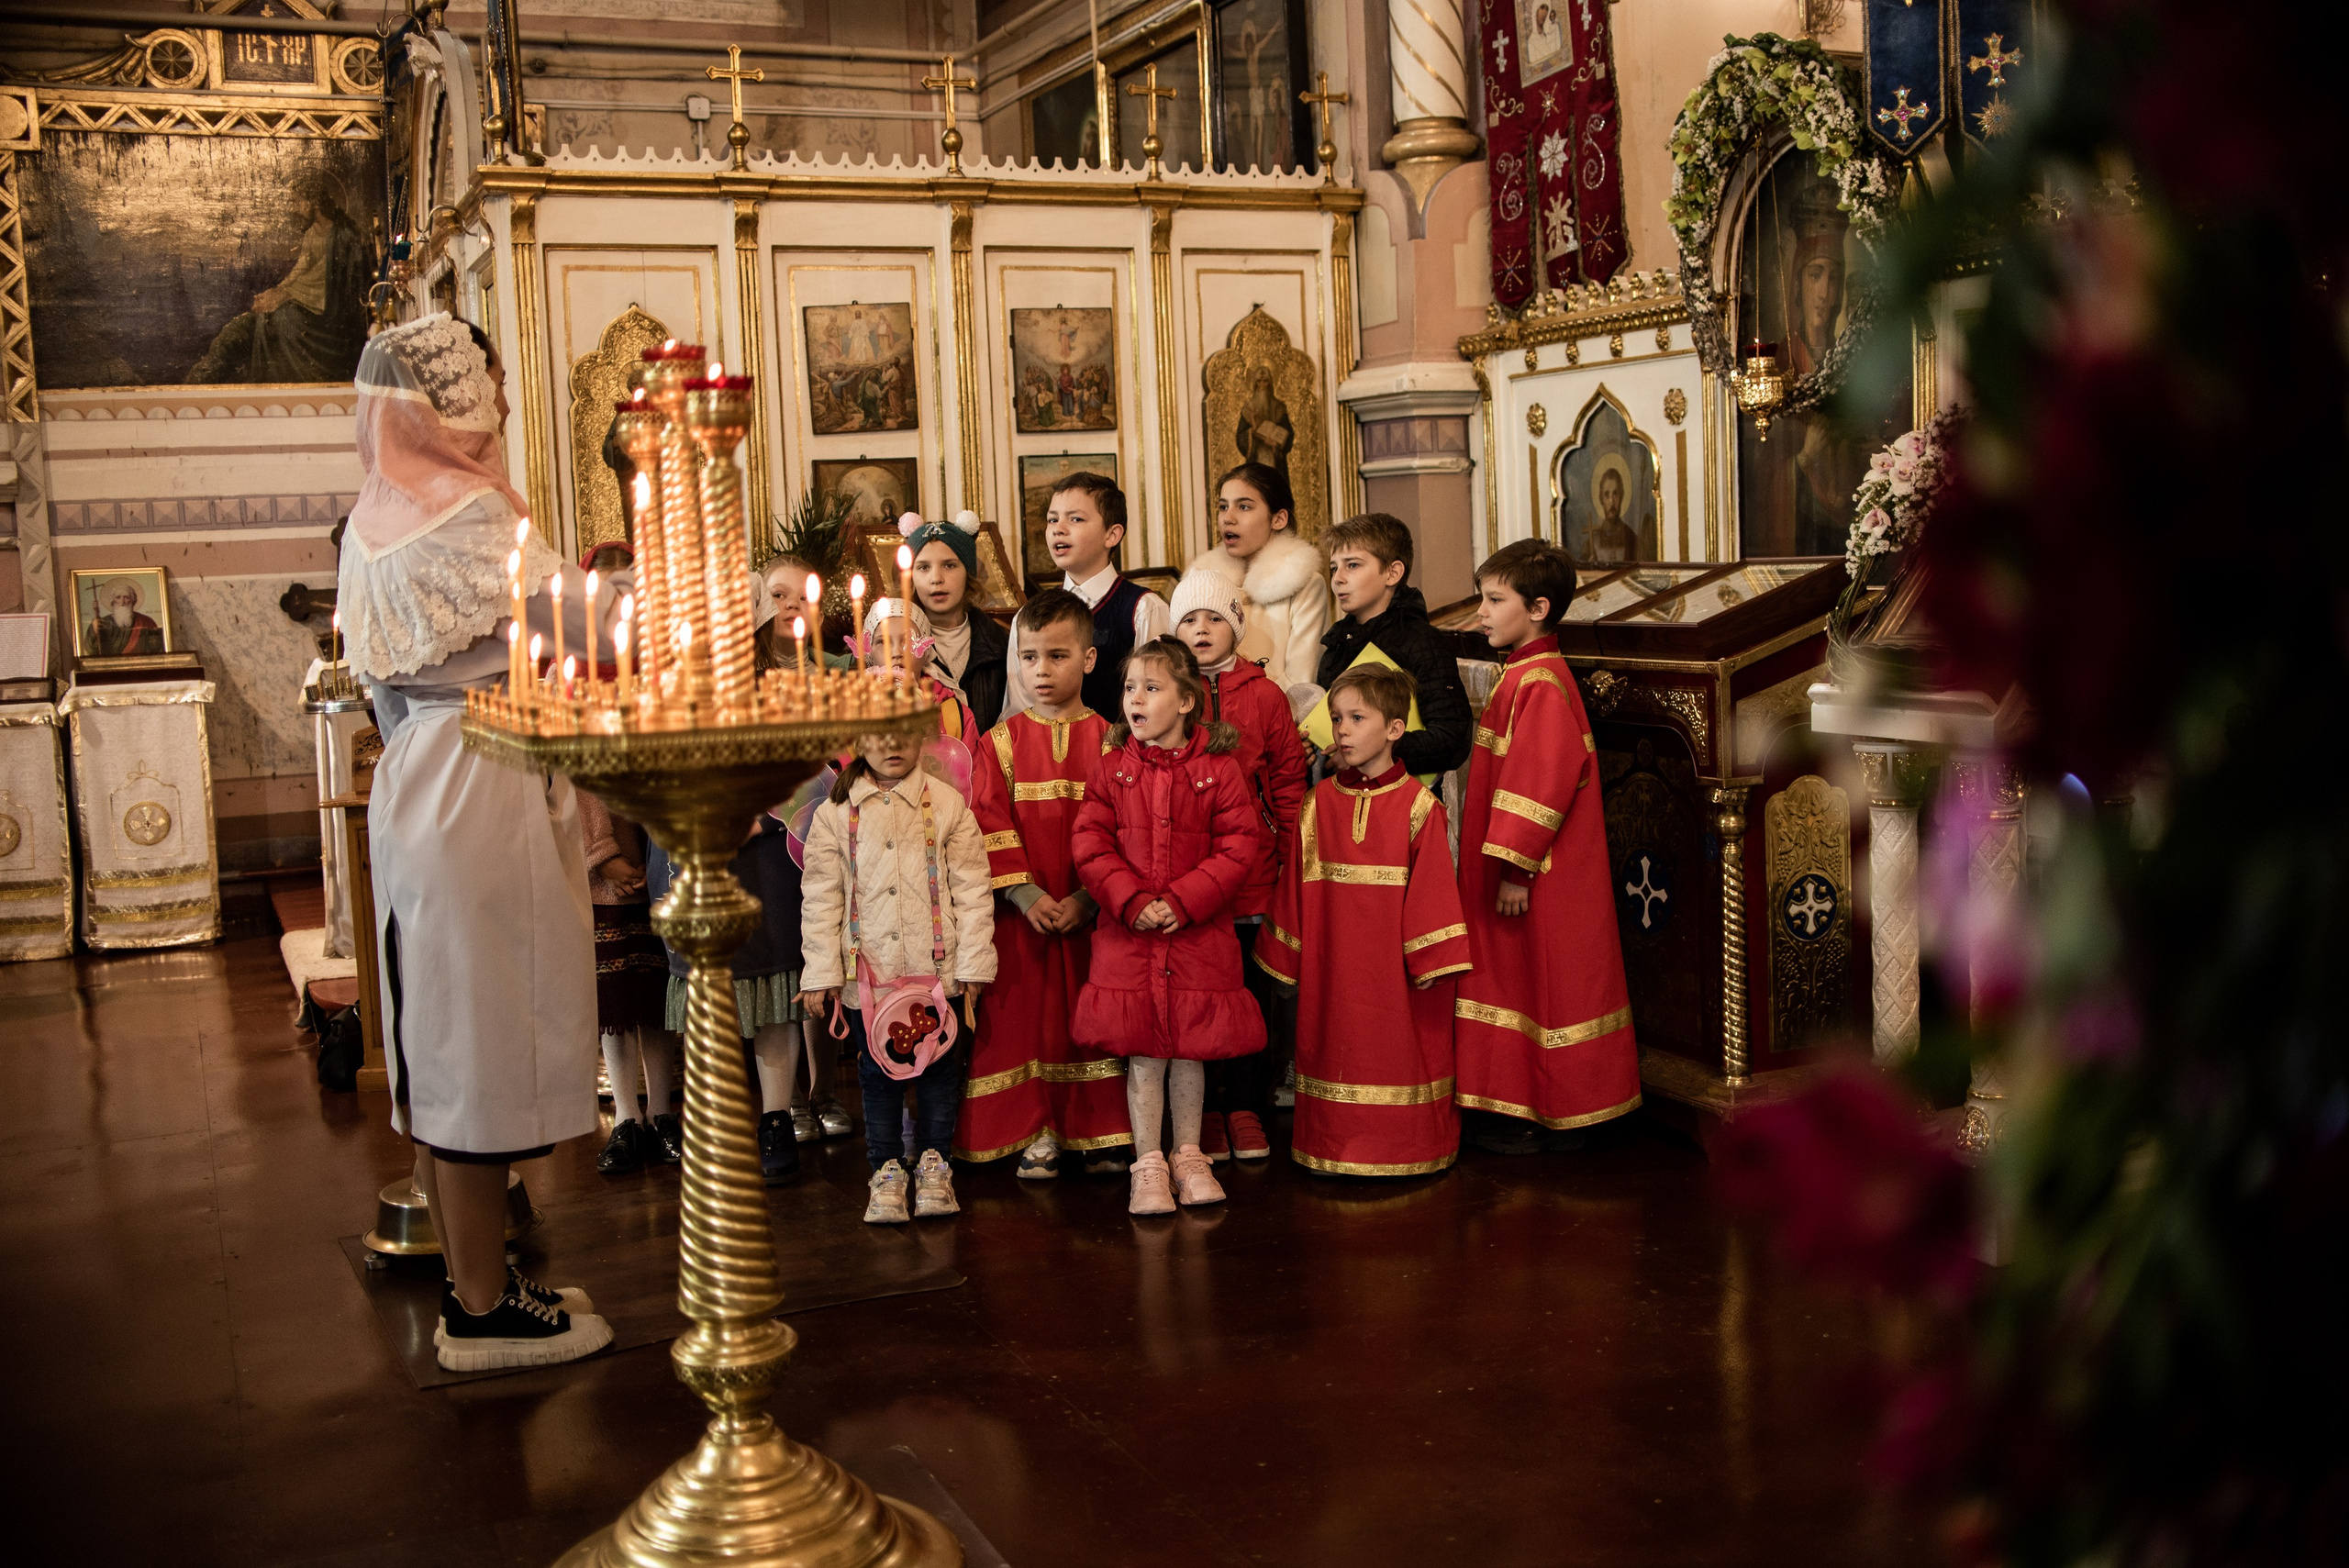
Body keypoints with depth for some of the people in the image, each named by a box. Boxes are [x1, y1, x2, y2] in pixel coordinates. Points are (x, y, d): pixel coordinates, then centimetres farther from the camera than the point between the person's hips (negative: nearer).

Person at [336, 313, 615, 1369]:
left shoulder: (376, 516, 11)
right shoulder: (466, 514, -17)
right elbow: (589, 624, -15)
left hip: (414, 783, 9)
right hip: (485, 794, -9)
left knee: (440, 1040, 13)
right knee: (485, 1043, -2)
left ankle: (469, 1282, 24)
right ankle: (484, 1312, 8)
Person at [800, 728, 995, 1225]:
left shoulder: (947, 805, -1)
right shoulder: (835, 813, 1)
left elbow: (971, 888, -1)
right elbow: (820, 897, 2)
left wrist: (972, 963, -4)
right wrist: (821, 973, -2)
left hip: (937, 969, 0)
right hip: (866, 972, 1)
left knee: (939, 1067, 8)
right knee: (877, 1073, 9)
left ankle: (933, 1164, 22)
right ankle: (886, 1170, 20)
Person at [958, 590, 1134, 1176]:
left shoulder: (1109, 741, 1)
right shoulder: (1000, 743, 4)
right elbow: (990, 827, -3)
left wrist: (1087, 899, -13)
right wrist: (1026, 895, -12)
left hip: (1092, 913, -1)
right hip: (1020, 913, 1)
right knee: (1024, 1017, 5)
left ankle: (1101, 1134, 18)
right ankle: (1036, 1134, 18)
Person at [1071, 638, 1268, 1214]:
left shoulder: (1218, 769, -3)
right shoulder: (1112, 768, 3)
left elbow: (1239, 847, -7)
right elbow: (1090, 844, -1)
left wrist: (1182, 902, -15)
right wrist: (1132, 902, -14)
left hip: (1199, 933, -1)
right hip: (1127, 931, 1)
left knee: (1190, 1048, 8)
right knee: (1142, 1052, 3)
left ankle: (1189, 1157, 24)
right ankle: (1148, 1165, 14)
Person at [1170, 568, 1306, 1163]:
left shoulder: (1263, 695, 3)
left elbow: (1288, 779, 5)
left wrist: (1292, 854, 1)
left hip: (1252, 873, 0)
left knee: (1252, 993, 7)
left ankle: (1245, 1107, 20)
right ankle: (1204, 1112, 17)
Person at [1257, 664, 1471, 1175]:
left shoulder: (1417, 806, -7)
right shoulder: (1319, 803, 3)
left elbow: (1432, 886, -8)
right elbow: (1295, 884, 5)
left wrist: (1431, 959, -10)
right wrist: (1287, 953, 6)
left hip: (1393, 961, -3)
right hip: (1332, 965, 3)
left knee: (1400, 1051, 7)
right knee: (1336, 1049, 10)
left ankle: (1408, 1149, 21)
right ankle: (1336, 1147, 23)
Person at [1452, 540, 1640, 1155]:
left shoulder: (1541, 684, -20)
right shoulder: (1521, 676, 12)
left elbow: (1542, 783, -25)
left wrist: (1515, 868, -23)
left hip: (1544, 881, -10)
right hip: (1516, 872, 10)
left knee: (1546, 984, 0)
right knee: (1520, 982, 15)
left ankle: (1557, 1120, 11)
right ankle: (1524, 1110, 25)